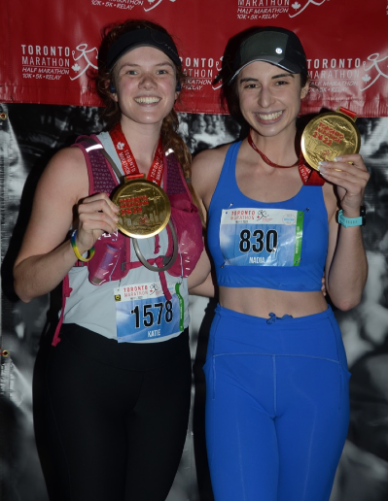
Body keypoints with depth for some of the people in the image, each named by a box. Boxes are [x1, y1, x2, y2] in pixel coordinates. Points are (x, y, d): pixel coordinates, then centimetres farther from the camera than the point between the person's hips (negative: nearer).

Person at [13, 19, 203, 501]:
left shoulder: (186, 167, 5)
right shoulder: (75, 164, -9)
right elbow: (25, 284, -8)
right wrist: (81, 242, -25)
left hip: (167, 370, 4)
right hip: (87, 368, -4)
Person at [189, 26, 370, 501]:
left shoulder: (330, 174, -1)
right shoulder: (210, 168, 0)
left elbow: (346, 296, -3)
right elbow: (191, 272, 11)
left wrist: (351, 209, -12)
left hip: (314, 361, 1)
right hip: (234, 359, 0)